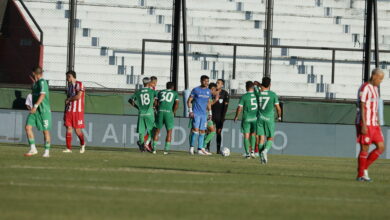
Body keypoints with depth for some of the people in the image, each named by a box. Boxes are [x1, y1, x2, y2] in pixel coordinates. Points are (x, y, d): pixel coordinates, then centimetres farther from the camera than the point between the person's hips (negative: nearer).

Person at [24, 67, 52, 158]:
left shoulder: (42, 82, -13)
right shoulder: (36, 83, 14)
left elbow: (42, 95, -24)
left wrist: (35, 106, -29)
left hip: (44, 110, -8)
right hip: (35, 110, 8)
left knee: (45, 131, 1)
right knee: (28, 127, -6)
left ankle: (47, 151, 10)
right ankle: (33, 149, -4)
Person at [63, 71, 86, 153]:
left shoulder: (79, 84, -6)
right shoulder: (69, 86, 16)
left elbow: (78, 96, -17)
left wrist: (69, 99, -4)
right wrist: (65, 112, 14)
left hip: (78, 111, -6)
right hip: (69, 111, 6)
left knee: (77, 130, -2)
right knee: (68, 128, -4)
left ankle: (82, 144, 24)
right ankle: (68, 148, -4)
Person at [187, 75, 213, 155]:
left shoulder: (208, 91, 13)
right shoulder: (196, 90, -2)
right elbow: (189, 101, 0)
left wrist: (210, 113, 16)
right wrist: (190, 111, -9)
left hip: (204, 114, 5)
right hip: (196, 114, -5)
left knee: (202, 131, 4)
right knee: (196, 129, -14)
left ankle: (200, 149, 7)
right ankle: (191, 147, -7)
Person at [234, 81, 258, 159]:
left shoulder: (244, 97, -9)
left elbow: (239, 108, -9)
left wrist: (236, 117, 5)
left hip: (246, 118, -3)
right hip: (255, 118, 3)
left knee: (246, 135, 2)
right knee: (253, 134, 20)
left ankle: (247, 153, -4)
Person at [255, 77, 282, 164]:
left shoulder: (258, 93, -2)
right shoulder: (273, 94, -6)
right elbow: (278, 108, -1)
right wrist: (279, 116, 16)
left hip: (260, 118, 2)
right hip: (270, 119, -2)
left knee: (261, 138, 4)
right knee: (270, 138, 7)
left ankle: (262, 157, -2)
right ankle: (265, 150, -21)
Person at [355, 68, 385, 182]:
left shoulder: (375, 88, 16)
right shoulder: (364, 88, -13)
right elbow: (362, 107, -18)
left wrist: (377, 124, 20)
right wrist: (363, 125, -22)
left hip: (374, 124, 9)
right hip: (365, 124, -9)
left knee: (381, 147, 2)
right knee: (365, 149, -4)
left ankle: (365, 167, 11)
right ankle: (360, 175, 4)